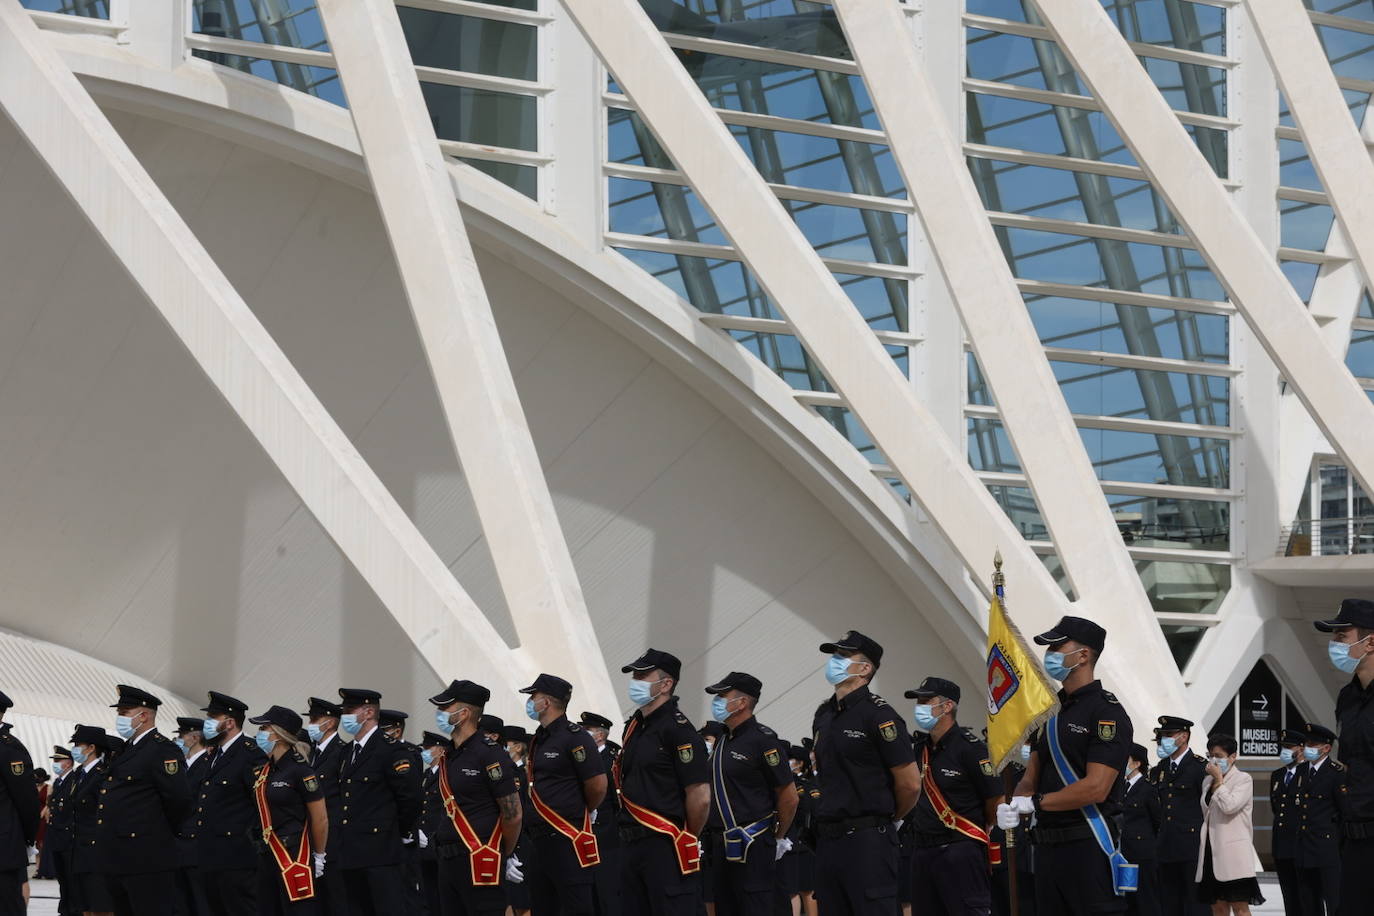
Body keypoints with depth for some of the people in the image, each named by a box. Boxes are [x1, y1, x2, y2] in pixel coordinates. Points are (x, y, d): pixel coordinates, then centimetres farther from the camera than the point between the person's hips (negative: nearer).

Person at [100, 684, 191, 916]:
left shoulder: (162, 749, -11)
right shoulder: (127, 750, 19)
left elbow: (179, 799, -18)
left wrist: (163, 833, -5)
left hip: (147, 862, -10)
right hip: (119, 862, 10)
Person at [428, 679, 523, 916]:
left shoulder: (489, 754, -12)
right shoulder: (449, 755, 14)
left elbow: (513, 815, -11)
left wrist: (503, 856, 1)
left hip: (480, 865, -8)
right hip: (449, 860, 9)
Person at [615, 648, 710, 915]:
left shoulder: (679, 730, -11)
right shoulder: (633, 728, 15)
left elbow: (700, 797, -16)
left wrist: (688, 839, -4)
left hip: (667, 851, -9)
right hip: (632, 846, 9)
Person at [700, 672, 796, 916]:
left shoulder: (763, 740, -12)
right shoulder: (722, 740, 14)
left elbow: (789, 797, -11)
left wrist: (779, 838, -1)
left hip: (753, 848, -9)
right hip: (722, 846, 9)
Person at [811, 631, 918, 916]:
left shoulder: (879, 715, -9)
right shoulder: (823, 716, 14)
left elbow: (910, 784, -10)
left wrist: (891, 818, 5)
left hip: (867, 839, -8)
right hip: (827, 839, 8)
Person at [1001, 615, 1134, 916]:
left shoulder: (1107, 713, -10)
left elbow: (1096, 788, -19)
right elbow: (1031, 778, 16)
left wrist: (1034, 802, -13)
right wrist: (1013, 806, -7)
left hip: (1089, 846, -8)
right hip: (1047, 845, 8)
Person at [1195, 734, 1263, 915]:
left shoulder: (1243, 779, -4)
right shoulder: (1208, 780, 17)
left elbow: (1229, 806, -18)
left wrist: (1219, 780, -11)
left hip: (1233, 853, -7)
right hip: (1211, 851, 7)